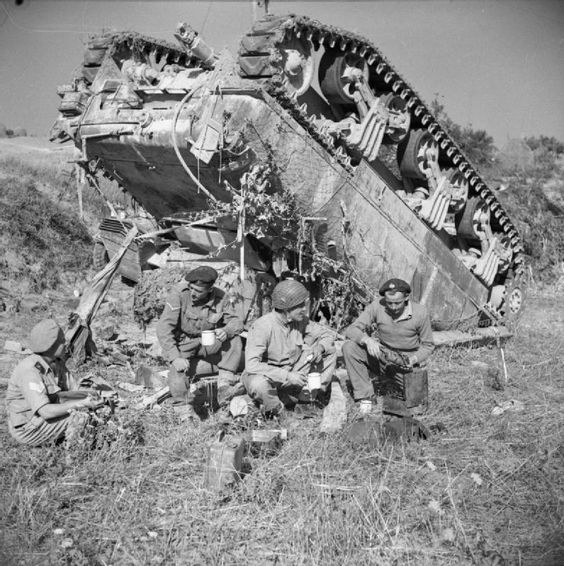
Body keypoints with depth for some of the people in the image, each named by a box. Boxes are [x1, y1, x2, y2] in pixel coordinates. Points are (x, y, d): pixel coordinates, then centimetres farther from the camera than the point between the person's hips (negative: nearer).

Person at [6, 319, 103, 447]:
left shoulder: (57, 363, -2)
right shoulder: (30, 371, -29)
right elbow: (46, 412, -34)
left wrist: (85, 397, -19)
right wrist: (82, 404, -31)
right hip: (28, 429, -8)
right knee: (81, 419, -18)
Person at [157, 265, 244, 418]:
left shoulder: (219, 297, -12)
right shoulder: (179, 294, -24)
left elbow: (237, 321, -5)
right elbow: (164, 328, -26)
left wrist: (226, 331, -30)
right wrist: (175, 358, -35)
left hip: (208, 344, 3)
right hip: (183, 345, -3)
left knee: (234, 340, -22)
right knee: (178, 383, -28)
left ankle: (224, 385, -18)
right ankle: (186, 409, -1)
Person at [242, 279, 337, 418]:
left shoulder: (300, 321, -7)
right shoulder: (263, 326, -25)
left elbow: (328, 333, 5)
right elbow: (251, 365, -34)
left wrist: (320, 347, -20)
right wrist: (287, 375, -39)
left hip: (293, 374, 6)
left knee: (329, 350, -5)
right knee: (259, 384, -42)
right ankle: (276, 408, -10)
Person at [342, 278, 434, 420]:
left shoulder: (420, 313, -14)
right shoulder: (377, 307, -14)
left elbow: (428, 345, -1)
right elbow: (351, 330, -15)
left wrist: (414, 359, -21)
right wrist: (367, 340, -35)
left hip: (406, 363, -1)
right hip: (382, 356, 1)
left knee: (410, 403, -17)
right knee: (349, 347, -24)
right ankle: (366, 397, -15)